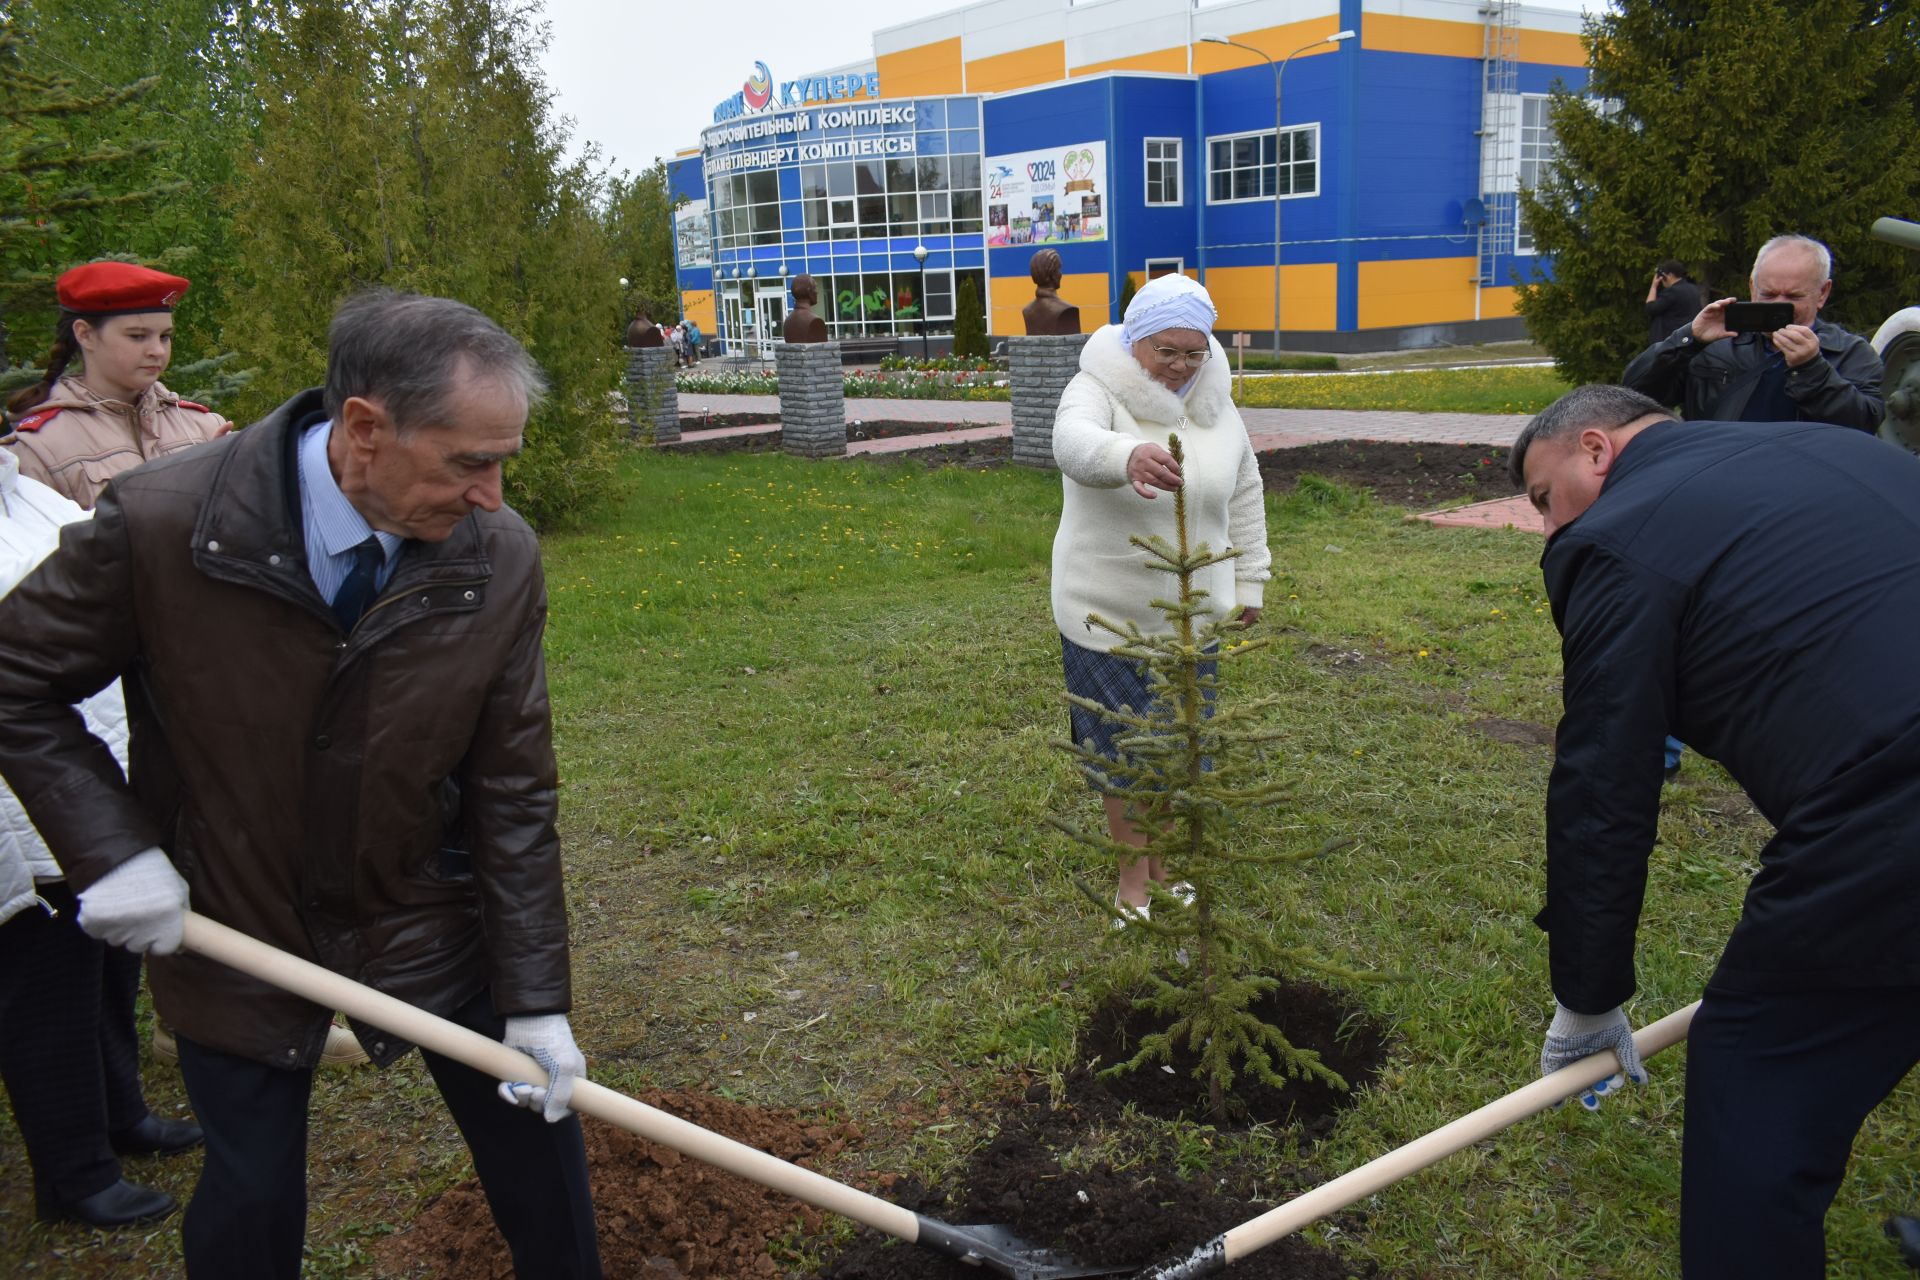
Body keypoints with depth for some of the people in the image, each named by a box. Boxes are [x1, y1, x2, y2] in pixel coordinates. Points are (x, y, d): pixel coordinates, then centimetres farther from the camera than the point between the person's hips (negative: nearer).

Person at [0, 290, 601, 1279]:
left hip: (427, 918, 2)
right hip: (226, 927, -1)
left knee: (534, 1123, 13)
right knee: (251, 1197, 13)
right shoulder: (157, 524, -24)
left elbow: (512, 793, -12)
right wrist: (112, 849, -17)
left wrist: (535, 1001, -10)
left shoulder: (500, 559, -18)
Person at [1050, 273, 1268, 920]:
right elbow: (1075, 443, -39)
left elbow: (1245, 495, 14)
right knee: (1122, 746, 6)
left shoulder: (1215, 406, 2)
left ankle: (1163, 863, 35)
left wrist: (1249, 581, 14)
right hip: (1107, 615, -4)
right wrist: (1128, 457, -61)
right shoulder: (1098, 392, -15)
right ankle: (1132, 876, 25)